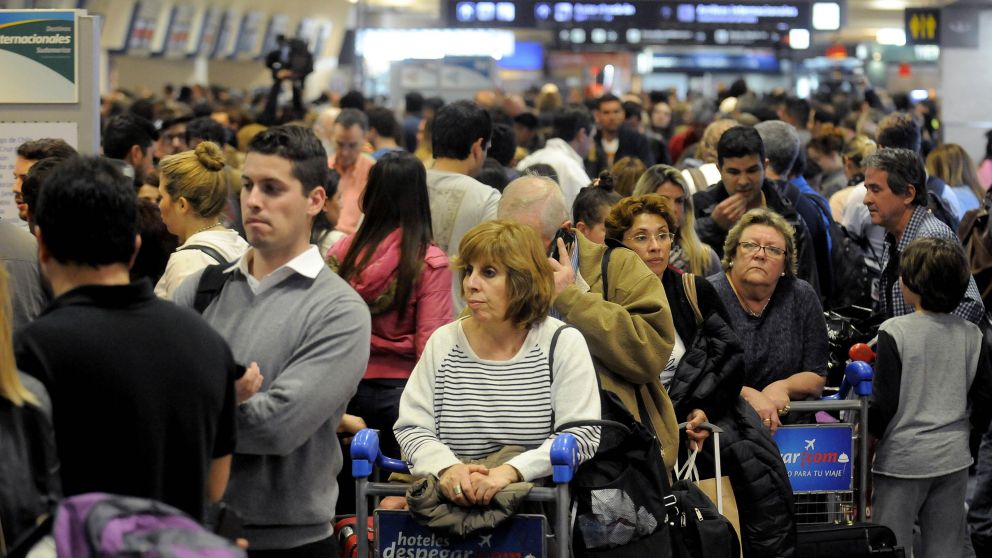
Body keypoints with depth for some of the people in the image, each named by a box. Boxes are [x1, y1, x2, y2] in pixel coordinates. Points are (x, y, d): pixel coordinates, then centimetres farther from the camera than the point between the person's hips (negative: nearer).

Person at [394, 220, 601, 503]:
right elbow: (411, 427, 8)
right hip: (452, 500, 3)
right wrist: (447, 467, -14)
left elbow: (582, 433, -6)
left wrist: (511, 470, -20)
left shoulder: (563, 343, 3)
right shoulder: (443, 342, 12)